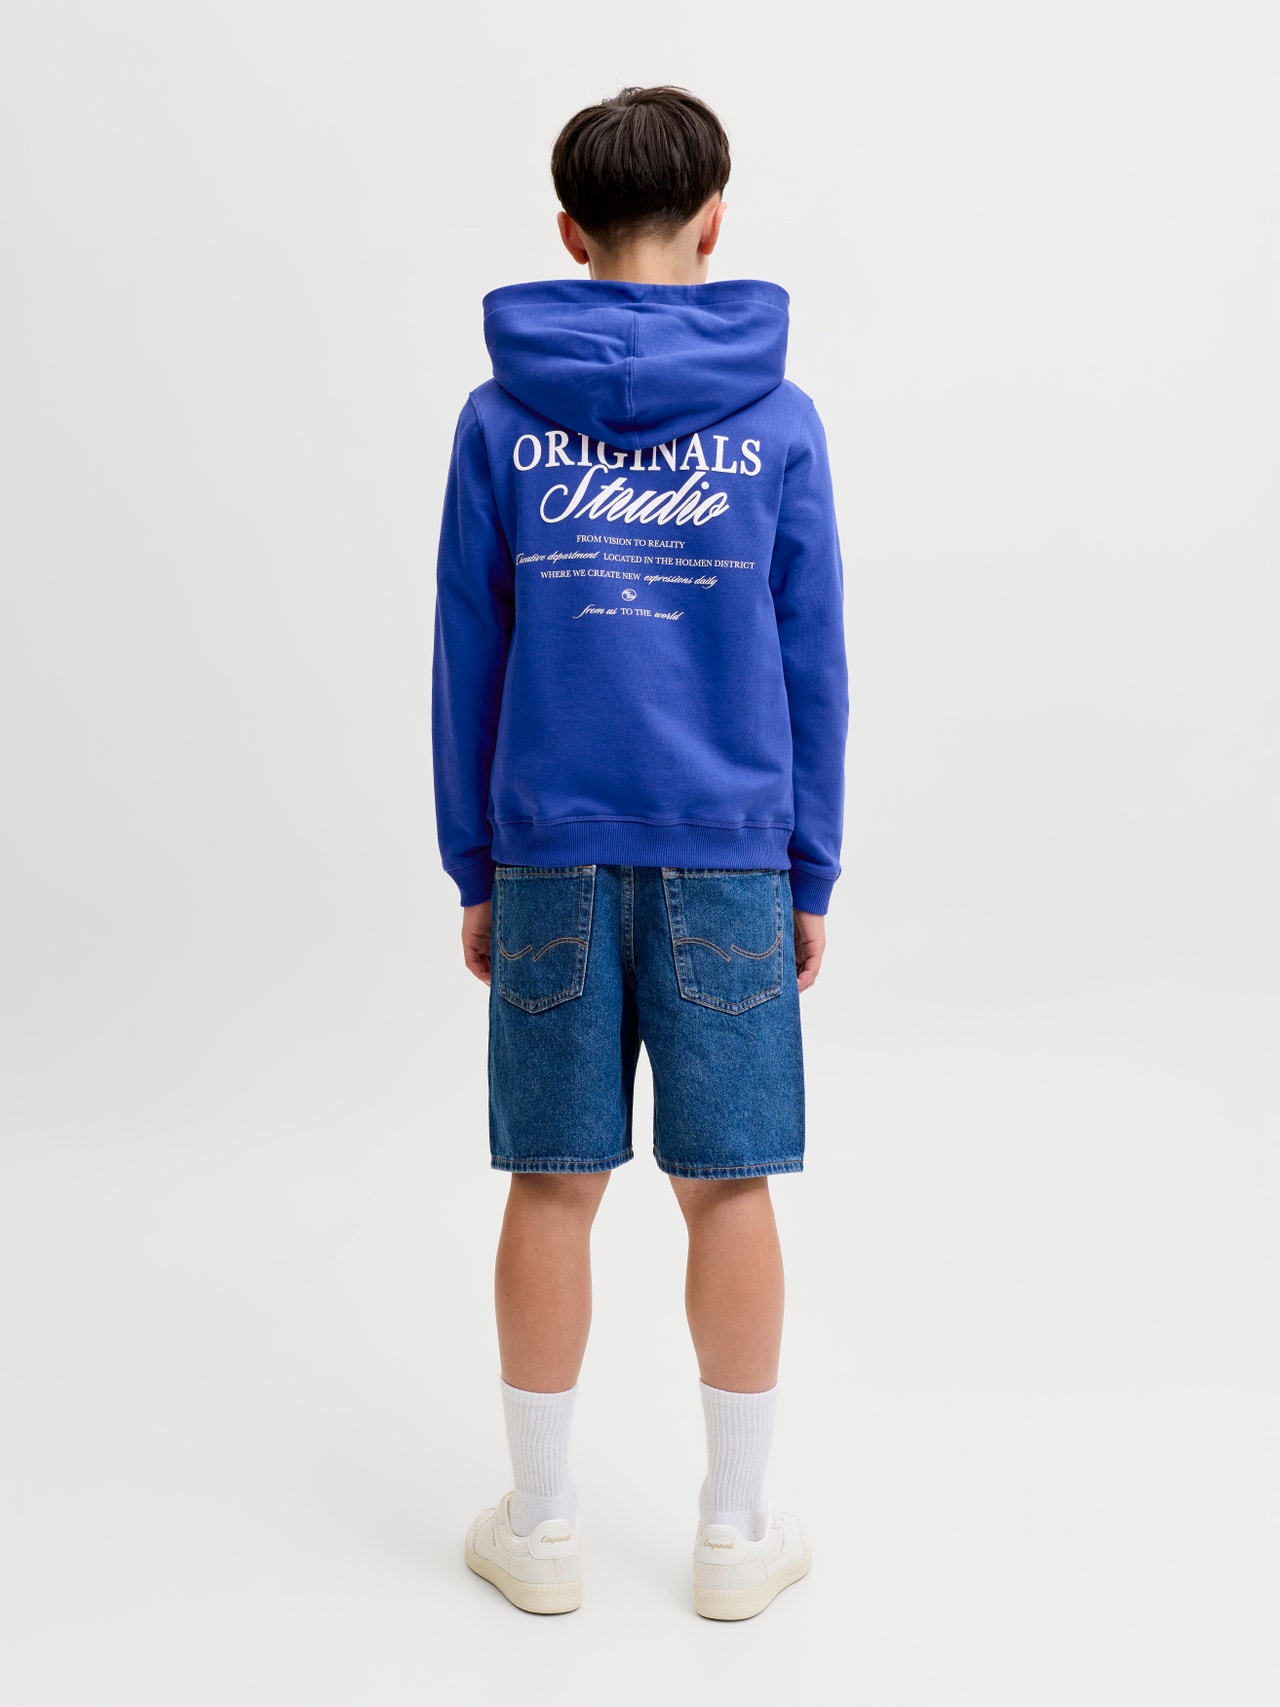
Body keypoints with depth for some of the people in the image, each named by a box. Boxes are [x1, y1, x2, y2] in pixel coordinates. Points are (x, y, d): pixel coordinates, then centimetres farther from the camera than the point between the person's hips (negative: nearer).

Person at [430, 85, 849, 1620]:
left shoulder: (500, 418, 2)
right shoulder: (777, 421, 1)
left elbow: (465, 660, 3)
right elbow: (813, 670, 2)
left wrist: (474, 870, 10)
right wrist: (809, 877, 9)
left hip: (550, 858, 1)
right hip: (726, 860, 0)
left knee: (552, 1185, 9)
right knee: (728, 1188, 8)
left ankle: (540, 1525, 23)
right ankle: (735, 1533, 21)